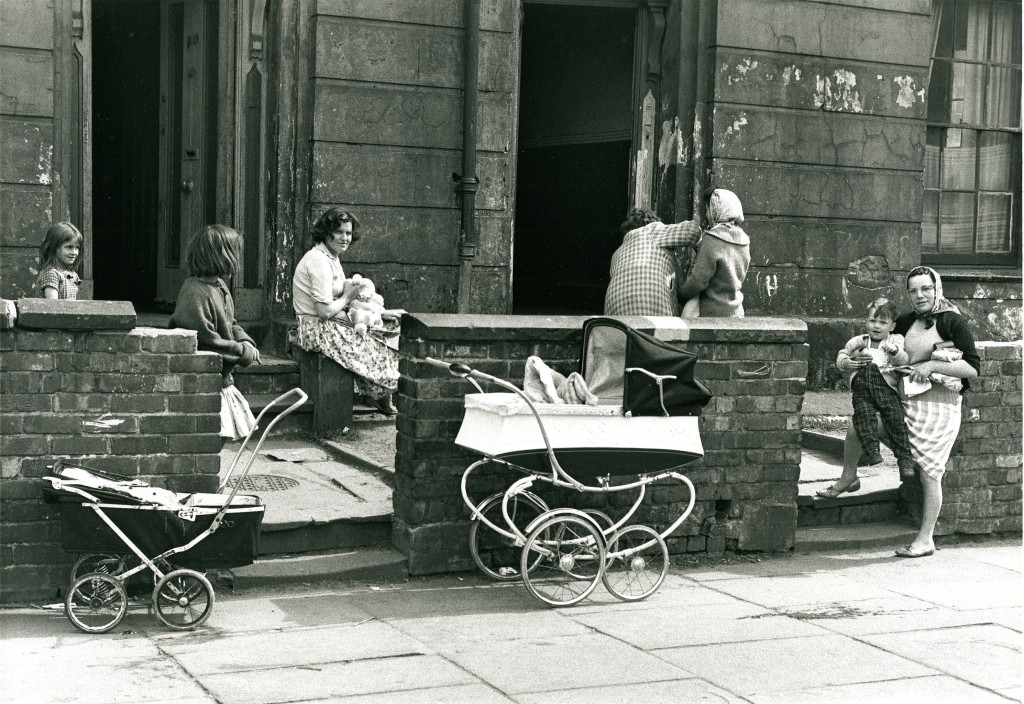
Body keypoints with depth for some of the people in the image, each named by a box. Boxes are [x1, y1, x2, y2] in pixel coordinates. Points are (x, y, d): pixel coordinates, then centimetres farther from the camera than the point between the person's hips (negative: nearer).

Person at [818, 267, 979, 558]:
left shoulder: (953, 321, -8)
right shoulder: (906, 323, 10)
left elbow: (972, 368, -12)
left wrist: (932, 365, -20)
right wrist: (860, 360, 8)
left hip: (939, 405, -6)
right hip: (907, 400, 6)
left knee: (929, 474, -1)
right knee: (856, 426, -7)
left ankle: (925, 540, 10)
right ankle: (848, 477, 22)